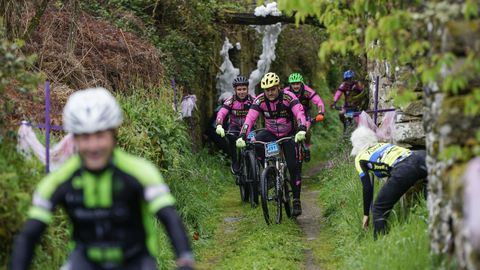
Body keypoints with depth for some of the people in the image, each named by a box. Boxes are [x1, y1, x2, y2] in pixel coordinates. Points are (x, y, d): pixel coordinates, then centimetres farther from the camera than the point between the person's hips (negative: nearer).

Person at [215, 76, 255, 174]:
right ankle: (235, 162, -16)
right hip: (235, 126, 0)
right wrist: (219, 125, -48)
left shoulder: (252, 100, -13)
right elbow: (221, 113, -29)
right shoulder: (230, 101, -15)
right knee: (231, 137, -32)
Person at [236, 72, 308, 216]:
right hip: (271, 133, 2)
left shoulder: (288, 97, -23)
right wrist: (242, 137, -41)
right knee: (256, 141, -31)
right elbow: (250, 118, -26)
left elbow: (300, 113, -36)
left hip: (288, 135, -2)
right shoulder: (260, 100, -17)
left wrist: (302, 130, -55)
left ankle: (296, 201, 1)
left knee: (293, 166, -11)